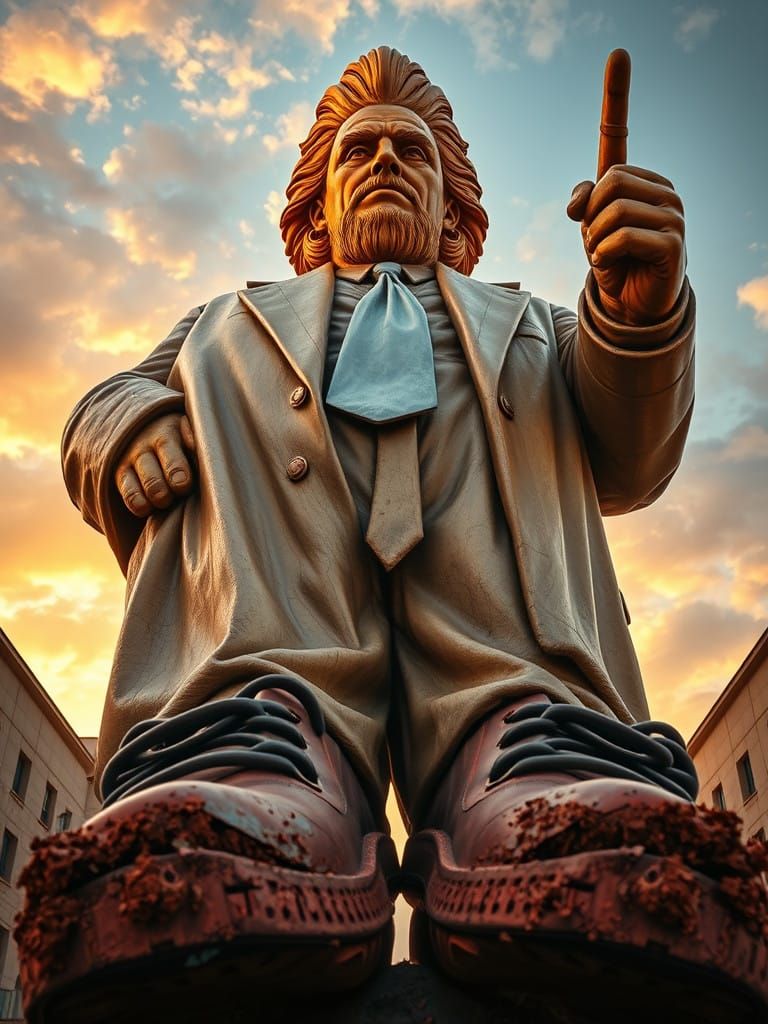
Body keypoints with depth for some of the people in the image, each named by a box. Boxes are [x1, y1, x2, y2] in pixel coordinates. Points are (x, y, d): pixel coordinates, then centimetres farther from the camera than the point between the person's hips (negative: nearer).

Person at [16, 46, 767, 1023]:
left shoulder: (526, 326, 37)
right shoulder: (230, 325, 38)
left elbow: (626, 465, 21)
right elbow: (104, 410, 30)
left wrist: (640, 310, 0)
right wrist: (129, 426, 4)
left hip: (505, 650, 1)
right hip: (267, 639, 1)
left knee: (622, 896, -33)